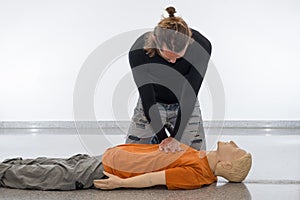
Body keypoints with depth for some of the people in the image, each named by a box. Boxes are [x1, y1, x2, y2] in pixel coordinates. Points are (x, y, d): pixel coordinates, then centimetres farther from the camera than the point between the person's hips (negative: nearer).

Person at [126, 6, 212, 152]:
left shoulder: (201, 46, -31)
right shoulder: (138, 51, -32)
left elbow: (190, 94, -30)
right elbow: (147, 97, -27)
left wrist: (176, 136, -34)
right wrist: (162, 137, -30)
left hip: (185, 106, 1)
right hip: (151, 106, 0)